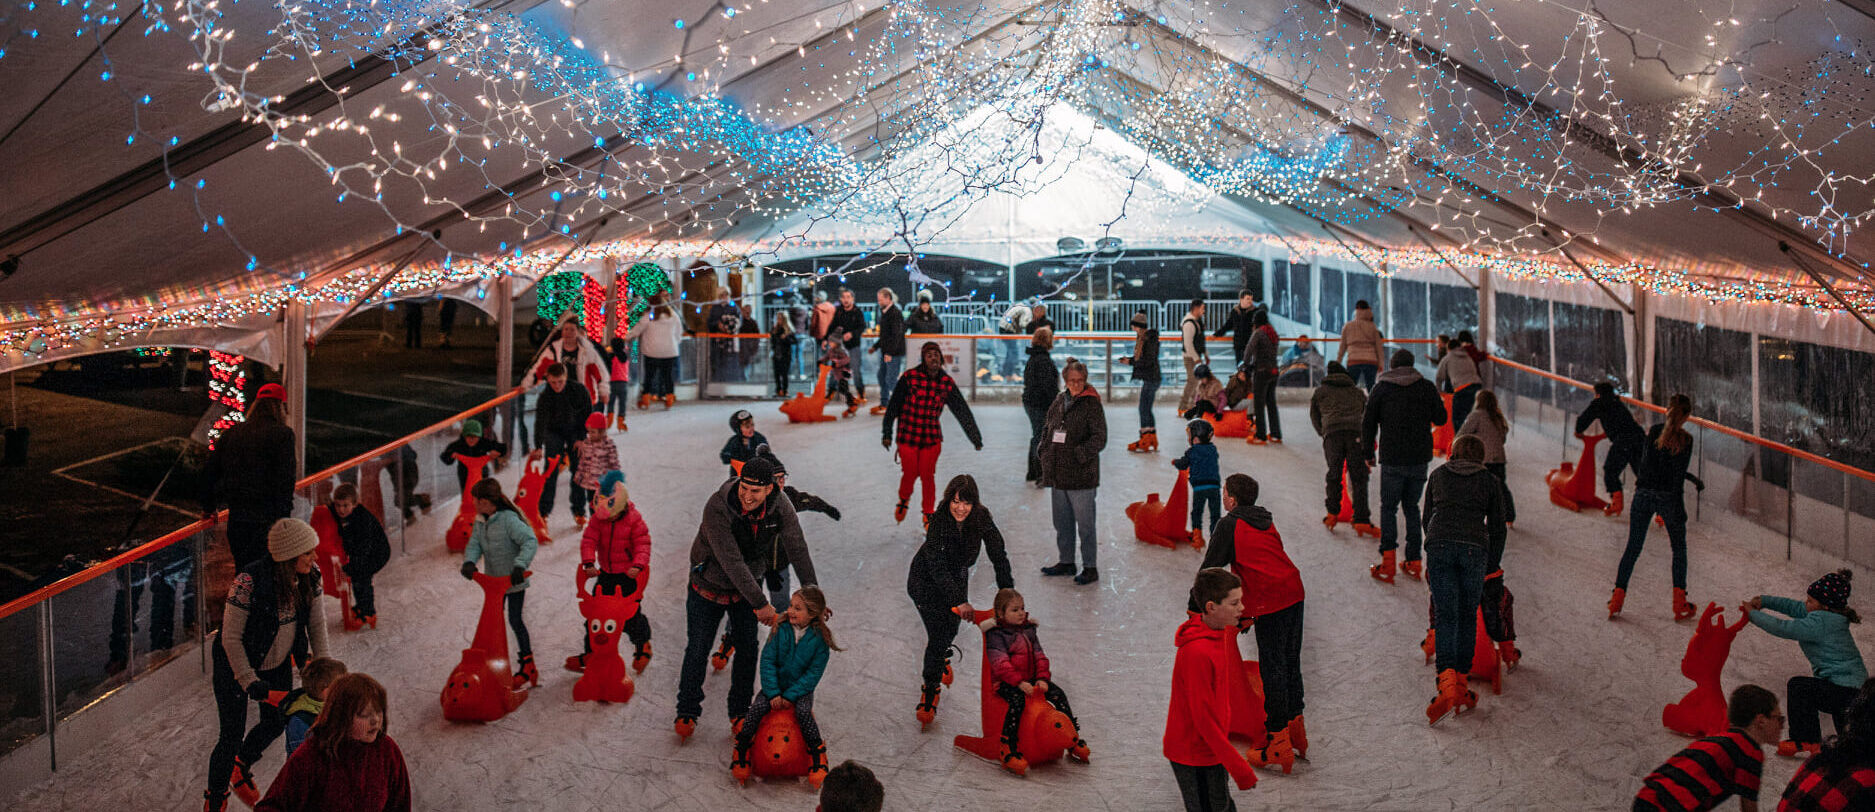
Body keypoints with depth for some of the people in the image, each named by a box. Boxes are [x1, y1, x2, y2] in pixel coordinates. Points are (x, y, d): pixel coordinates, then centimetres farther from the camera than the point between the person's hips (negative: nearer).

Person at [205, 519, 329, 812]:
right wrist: (250, 682, -25)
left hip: (278, 664, 6)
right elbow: (231, 638, -24)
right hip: (235, 665, -5)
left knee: (276, 724, 18)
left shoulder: (310, 576, -16)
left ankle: (241, 768, 49)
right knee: (232, 737, 2)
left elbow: (317, 623, -3)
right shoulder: (249, 582, -33)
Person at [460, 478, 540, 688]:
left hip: (514, 581, -8)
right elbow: (474, 544, -1)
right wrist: (469, 562, -22)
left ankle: (527, 663, 11)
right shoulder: (481, 521, 2)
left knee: (515, 620, -1)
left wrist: (520, 565, -39)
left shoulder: (509, 520, -23)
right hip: (494, 580, 8)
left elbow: (530, 541, -28)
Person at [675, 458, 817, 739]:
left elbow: (797, 549, -16)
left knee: (747, 650, 6)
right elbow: (732, 561, -36)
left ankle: (740, 712, 24)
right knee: (697, 650, 6)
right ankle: (687, 712, 25)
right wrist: (760, 604, -37)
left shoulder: (779, 506, -21)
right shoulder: (716, 507, -34)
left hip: (748, 586, 3)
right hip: (710, 585, -3)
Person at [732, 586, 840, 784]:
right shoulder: (781, 629, -8)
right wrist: (773, 693, -17)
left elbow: (814, 673, -12)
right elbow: (767, 661, -8)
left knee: (803, 712, -30)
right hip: (776, 685, 2)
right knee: (757, 708, -24)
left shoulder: (820, 638, -13)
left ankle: (817, 760, -13)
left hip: (801, 688, -2)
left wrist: (791, 695, -20)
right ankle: (741, 751, -6)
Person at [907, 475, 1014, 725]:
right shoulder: (938, 522, -32)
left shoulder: (981, 518, -20)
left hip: (957, 578, 4)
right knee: (938, 634, -11)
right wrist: (960, 601, -43)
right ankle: (930, 689, 9)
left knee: (952, 627, 14)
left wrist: (1006, 587, -24)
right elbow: (938, 568, -36)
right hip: (926, 581, -4)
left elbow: (997, 552, -15)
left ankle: (940, 658, 50)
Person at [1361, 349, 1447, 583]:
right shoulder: (1426, 387, 3)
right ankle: (1413, 562, 14)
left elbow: (1368, 423, 0)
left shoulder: (1381, 388, 0)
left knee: (1388, 508, 5)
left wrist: (1367, 453, 10)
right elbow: (1440, 419, 10)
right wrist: (1439, 403, 31)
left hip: (1392, 460, -2)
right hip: (1420, 459, 2)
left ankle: (1387, 562, -8)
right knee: (1412, 507, 15)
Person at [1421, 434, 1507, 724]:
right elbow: (1497, 529, 13)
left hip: (1439, 546, 0)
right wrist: (1491, 566, 21)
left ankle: (1447, 689, -20)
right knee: (1467, 616, 10)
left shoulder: (1438, 475, 20)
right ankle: (1461, 689, 12)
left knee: (1445, 616, -3)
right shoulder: (1490, 481, 16)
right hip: (1474, 548, 0)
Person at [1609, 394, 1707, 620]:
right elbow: (1678, 476, -13)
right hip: (1668, 497, -3)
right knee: (1679, 548, 13)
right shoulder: (1685, 439, -9)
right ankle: (1680, 604, 12)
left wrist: (1691, 477, 19)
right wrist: (1679, 510, -9)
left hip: (1643, 494, 3)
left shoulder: (1654, 431, 2)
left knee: (1633, 547, 9)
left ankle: (1617, 598, 4)